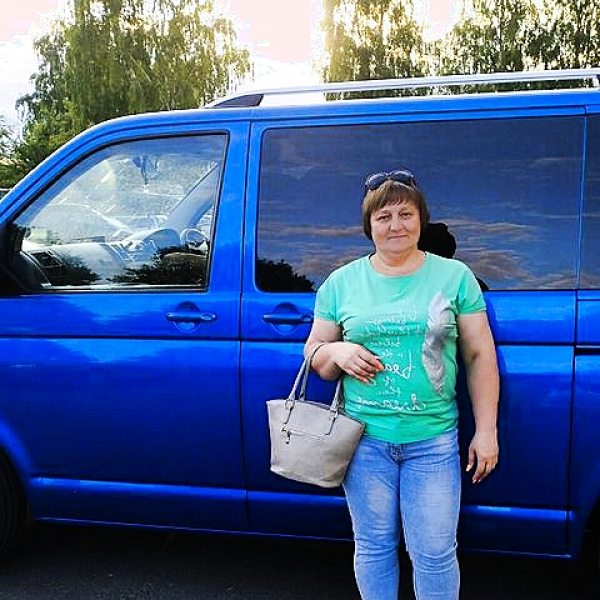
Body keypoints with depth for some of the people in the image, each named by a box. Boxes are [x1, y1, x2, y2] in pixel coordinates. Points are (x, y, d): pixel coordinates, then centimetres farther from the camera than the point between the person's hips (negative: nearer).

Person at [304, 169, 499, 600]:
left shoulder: (454, 276, 2)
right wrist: (337, 353, -12)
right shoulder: (341, 282, 6)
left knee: (435, 554, 5)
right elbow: (314, 354, 12)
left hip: (433, 440, -1)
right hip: (365, 438, 1)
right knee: (374, 546, 14)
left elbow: (480, 355, 3)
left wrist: (486, 431, -1)